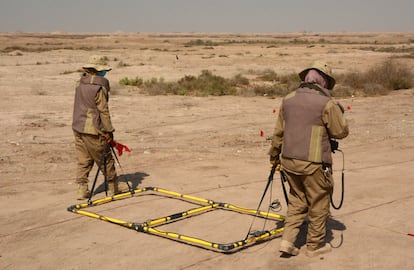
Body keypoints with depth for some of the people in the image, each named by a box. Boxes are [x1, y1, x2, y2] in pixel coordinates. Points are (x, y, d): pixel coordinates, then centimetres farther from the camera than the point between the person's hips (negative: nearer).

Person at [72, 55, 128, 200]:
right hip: (92, 130, -7)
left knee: (83, 160, 12)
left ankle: (82, 189, 12)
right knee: (105, 159, 7)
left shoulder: (80, 84, 8)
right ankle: (113, 186, 20)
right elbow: (103, 111, -15)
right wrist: (109, 131, -8)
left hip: (78, 127, 7)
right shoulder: (99, 87, -16)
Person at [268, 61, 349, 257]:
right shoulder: (327, 103, -11)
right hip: (313, 163, -5)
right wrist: (339, 113, 14)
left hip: (289, 160, 6)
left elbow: (278, 132, 13)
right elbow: (341, 132, -4)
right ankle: (315, 245, 24)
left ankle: (287, 241, 16)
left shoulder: (288, 99, 6)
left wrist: (274, 155, 25)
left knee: (297, 200, 21)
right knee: (318, 203, 12)